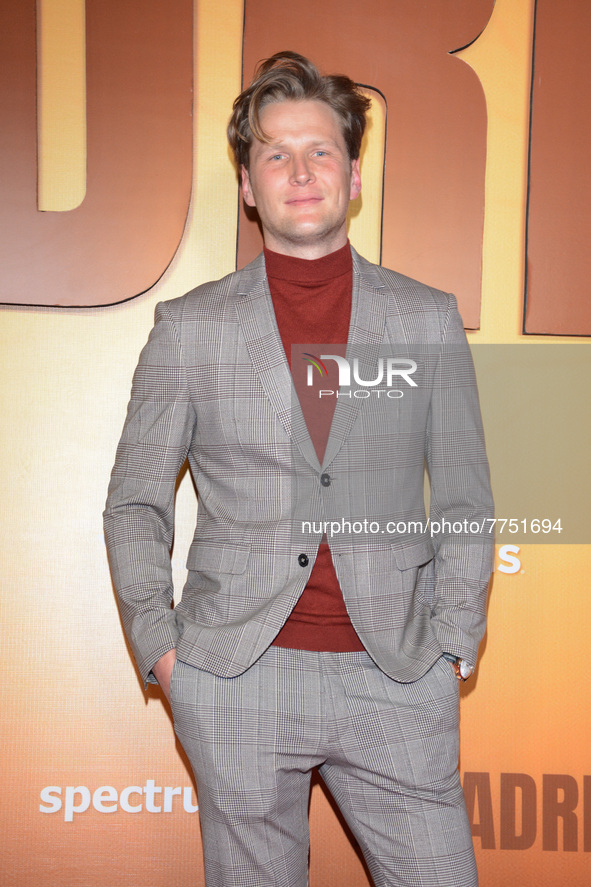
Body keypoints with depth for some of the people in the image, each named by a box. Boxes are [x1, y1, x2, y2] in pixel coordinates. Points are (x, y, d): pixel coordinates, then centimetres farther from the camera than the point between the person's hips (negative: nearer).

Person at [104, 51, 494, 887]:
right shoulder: (189, 327, 3)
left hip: (397, 678, 1)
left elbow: (466, 501, 8)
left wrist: (452, 646, 1)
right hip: (236, 679, 0)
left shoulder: (429, 319, 6)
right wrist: (159, 645, -1)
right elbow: (134, 505, 7)